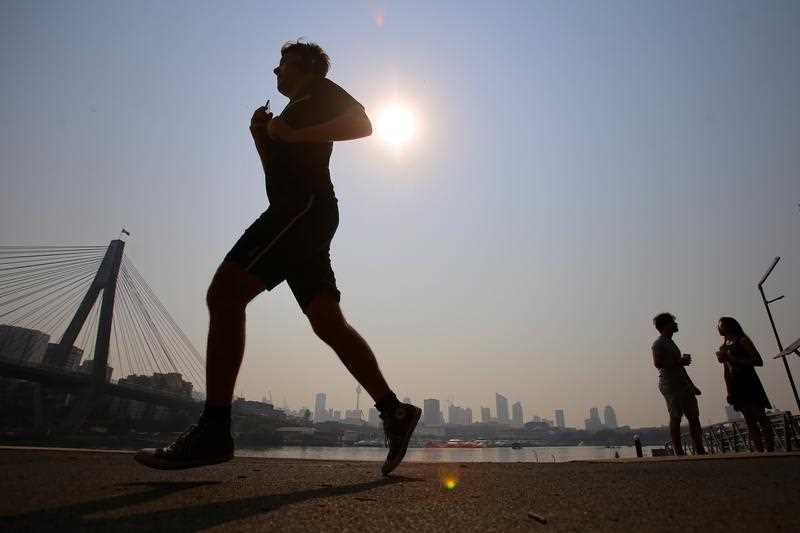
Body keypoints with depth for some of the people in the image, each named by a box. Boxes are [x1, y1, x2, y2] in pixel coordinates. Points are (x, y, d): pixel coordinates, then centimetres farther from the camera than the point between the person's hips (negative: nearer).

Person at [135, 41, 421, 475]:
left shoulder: (320, 90, 12)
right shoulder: (293, 114, 37)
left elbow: (362, 124, -7)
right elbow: (279, 175, 35)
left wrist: (293, 135, -9)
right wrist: (260, 134, 23)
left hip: (304, 206, -10)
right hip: (303, 215, 10)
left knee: (225, 293, -19)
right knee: (328, 322, -1)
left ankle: (214, 430, -23)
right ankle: (394, 412, -1)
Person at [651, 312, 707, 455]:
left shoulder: (670, 343, 22)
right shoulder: (658, 344, -8)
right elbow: (657, 363, -21)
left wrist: (691, 385, 24)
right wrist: (679, 361, -18)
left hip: (682, 384, 9)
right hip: (670, 385, -9)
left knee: (694, 417, 8)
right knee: (675, 418, -8)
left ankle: (700, 450, 13)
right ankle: (679, 452, -4)